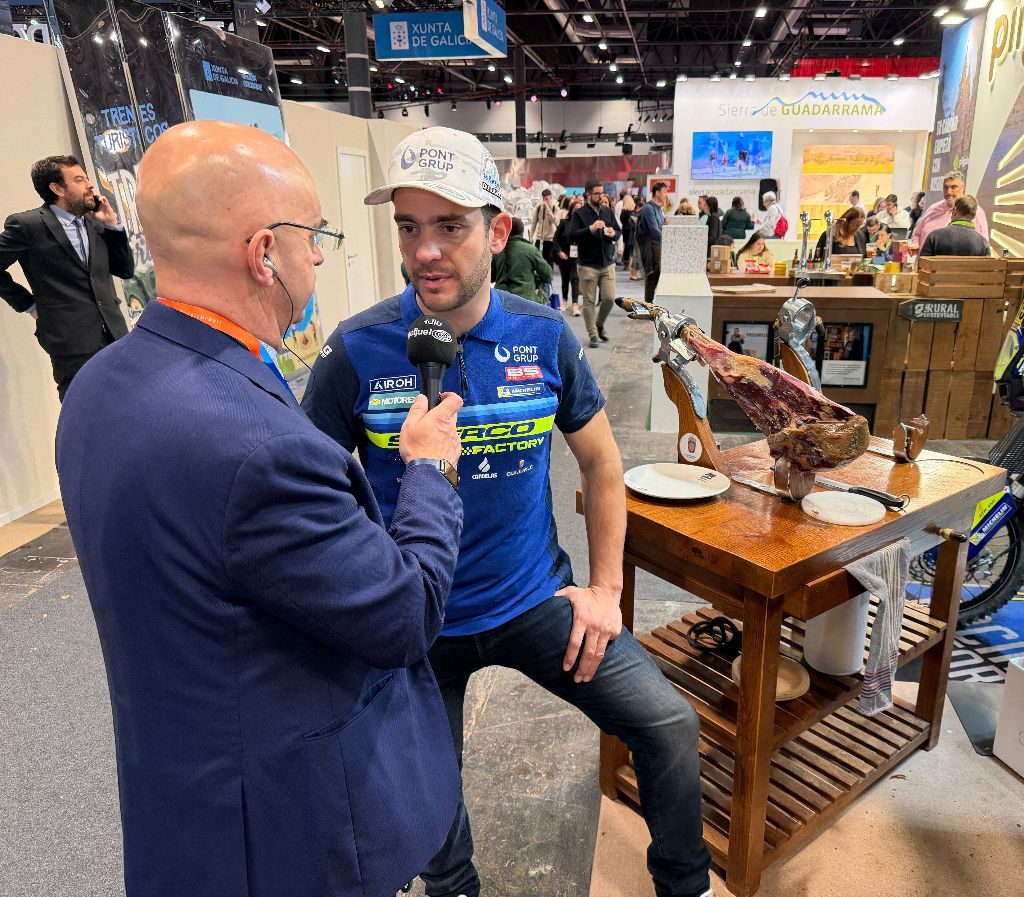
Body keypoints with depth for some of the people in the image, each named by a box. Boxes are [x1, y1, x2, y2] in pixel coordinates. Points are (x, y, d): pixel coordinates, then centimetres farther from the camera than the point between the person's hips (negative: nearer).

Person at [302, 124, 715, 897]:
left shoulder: (544, 336, -10)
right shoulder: (358, 351, -16)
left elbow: (600, 461, 1)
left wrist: (605, 588, -1)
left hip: (535, 597, 1)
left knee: (669, 723, -2)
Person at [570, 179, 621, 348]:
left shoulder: (608, 211, 11)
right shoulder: (579, 213, -4)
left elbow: (619, 231, 17)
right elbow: (571, 236, -13)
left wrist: (613, 234, -6)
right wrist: (590, 229, -24)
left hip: (607, 263, 4)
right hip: (588, 265, -4)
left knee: (609, 298, 0)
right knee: (589, 301, 1)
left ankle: (600, 324, 27)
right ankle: (593, 335, 11)